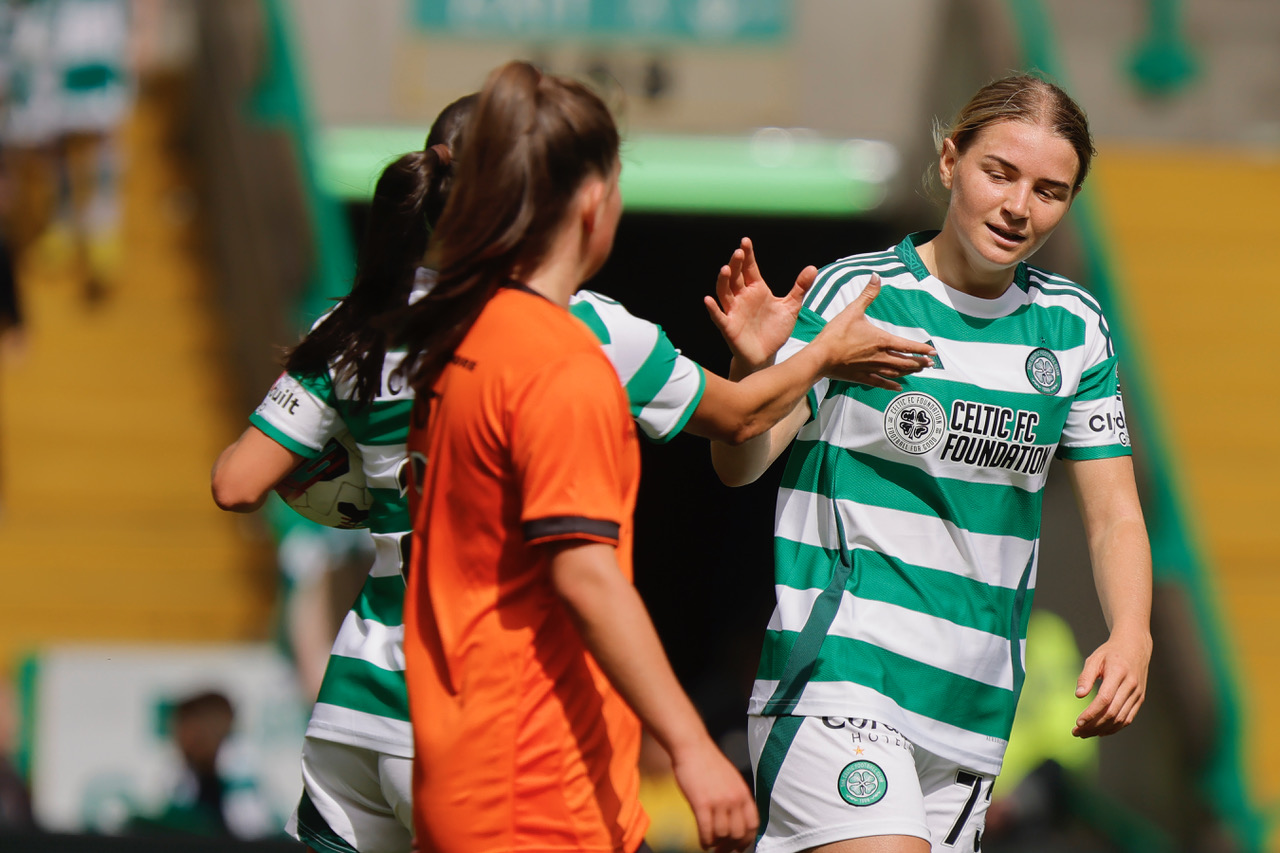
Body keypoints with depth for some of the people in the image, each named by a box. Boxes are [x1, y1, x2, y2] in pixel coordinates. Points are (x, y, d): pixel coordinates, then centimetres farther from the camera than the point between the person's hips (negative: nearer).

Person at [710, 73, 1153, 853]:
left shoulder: (1074, 327, 10)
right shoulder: (855, 293, -5)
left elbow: (1112, 511, 11)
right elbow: (740, 464, -9)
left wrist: (1131, 636, -8)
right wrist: (750, 369, -31)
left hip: (974, 707, 6)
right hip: (839, 666, -5)